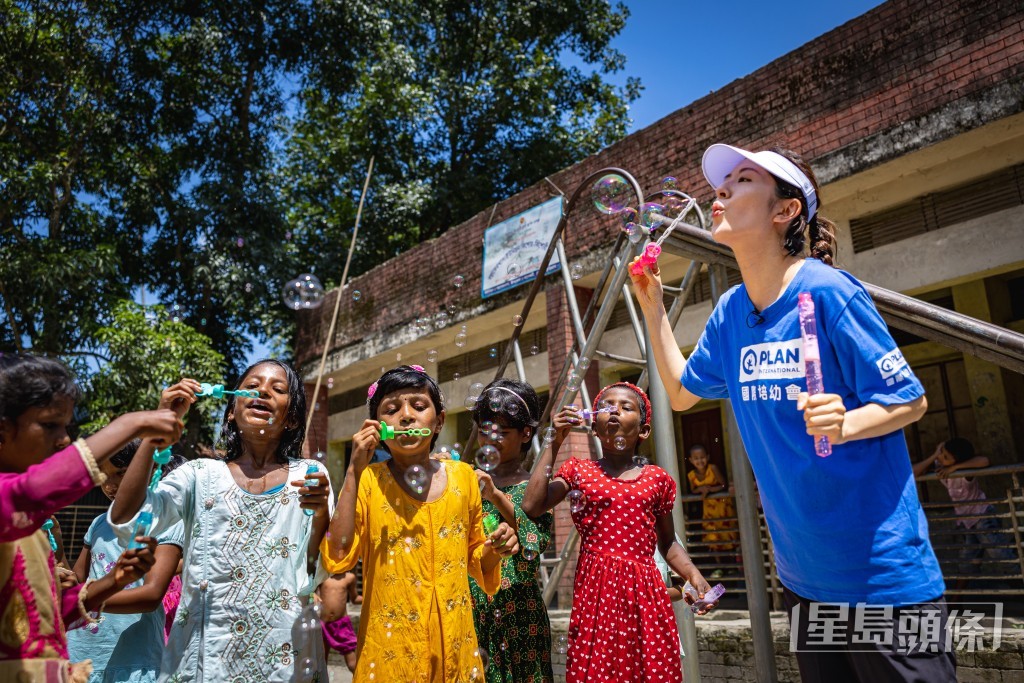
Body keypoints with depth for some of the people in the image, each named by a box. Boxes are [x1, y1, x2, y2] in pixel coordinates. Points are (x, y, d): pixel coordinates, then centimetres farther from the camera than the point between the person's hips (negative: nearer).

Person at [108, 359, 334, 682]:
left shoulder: (309, 476, -1)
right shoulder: (200, 474, 3)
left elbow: (314, 579, -5)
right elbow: (125, 522, -12)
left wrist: (321, 513, -24)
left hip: (282, 654, -1)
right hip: (202, 651, 1)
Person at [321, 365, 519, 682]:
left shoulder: (463, 476, 0)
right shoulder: (368, 480, -6)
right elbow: (338, 557, -19)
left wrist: (494, 550, -10)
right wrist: (354, 470, -21)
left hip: (453, 640, 2)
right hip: (389, 643, -2)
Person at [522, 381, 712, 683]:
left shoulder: (658, 479, 8)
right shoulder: (578, 471, 6)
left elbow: (668, 543, 17)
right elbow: (532, 506, -8)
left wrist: (694, 575, -4)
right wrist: (555, 443, -5)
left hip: (645, 592, 1)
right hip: (596, 591, -1)